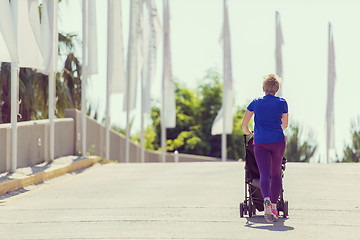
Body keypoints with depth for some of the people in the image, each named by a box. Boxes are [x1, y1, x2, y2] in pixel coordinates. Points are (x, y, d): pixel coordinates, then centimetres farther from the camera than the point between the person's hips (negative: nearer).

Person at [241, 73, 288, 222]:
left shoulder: (255, 103, 6)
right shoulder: (282, 103, 5)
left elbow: (244, 124, 11)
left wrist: (248, 133, 32)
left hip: (260, 142, 0)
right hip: (278, 141, 0)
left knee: (264, 174, -6)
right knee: (276, 174, 12)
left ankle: (266, 199, -33)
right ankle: (274, 206, 11)